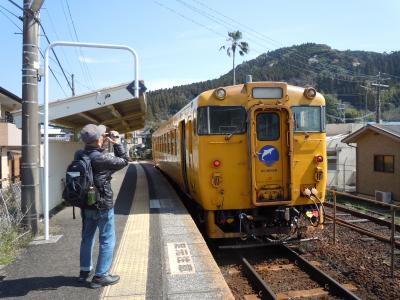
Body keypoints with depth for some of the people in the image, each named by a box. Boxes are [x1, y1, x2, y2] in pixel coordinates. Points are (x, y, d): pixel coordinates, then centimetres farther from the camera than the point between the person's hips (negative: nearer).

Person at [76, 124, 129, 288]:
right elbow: (124, 161, -8)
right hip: (103, 206, -7)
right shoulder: (103, 159, -22)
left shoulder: (79, 155, -4)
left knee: (87, 238, 20)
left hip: (85, 205, 7)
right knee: (107, 240, 6)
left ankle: (85, 271, 34)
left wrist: (103, 141, 5)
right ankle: (100, 276, 12)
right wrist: (116, 143, -2)